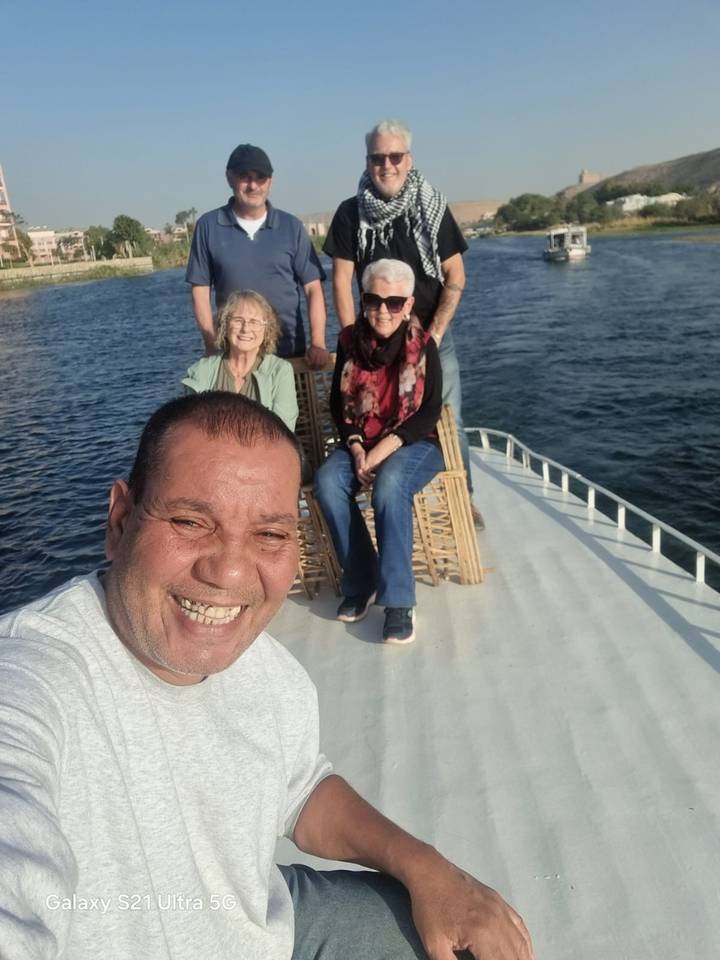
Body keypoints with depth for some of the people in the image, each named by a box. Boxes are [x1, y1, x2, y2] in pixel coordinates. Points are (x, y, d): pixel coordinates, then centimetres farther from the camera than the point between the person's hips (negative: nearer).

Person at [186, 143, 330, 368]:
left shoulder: (291, 226, 4)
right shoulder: (208, 226, 3)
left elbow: (313, 288, 1)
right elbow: (200, 290, 3)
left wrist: (318, 343, -10)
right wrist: (212, 345, -6)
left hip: (290, 351, 1)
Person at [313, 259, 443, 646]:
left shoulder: (422, 345, -6)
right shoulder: (349, 340, 2)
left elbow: (430, 411, -9)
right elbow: (338, 403, 6)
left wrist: (385, 449, -21)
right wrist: (356, 449, -12)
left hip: (413, 443, -3)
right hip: (359, 443, 3)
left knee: (388, 485, -35)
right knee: (327, 482, -27)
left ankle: (399, 601, -28)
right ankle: (361, 584, -13)